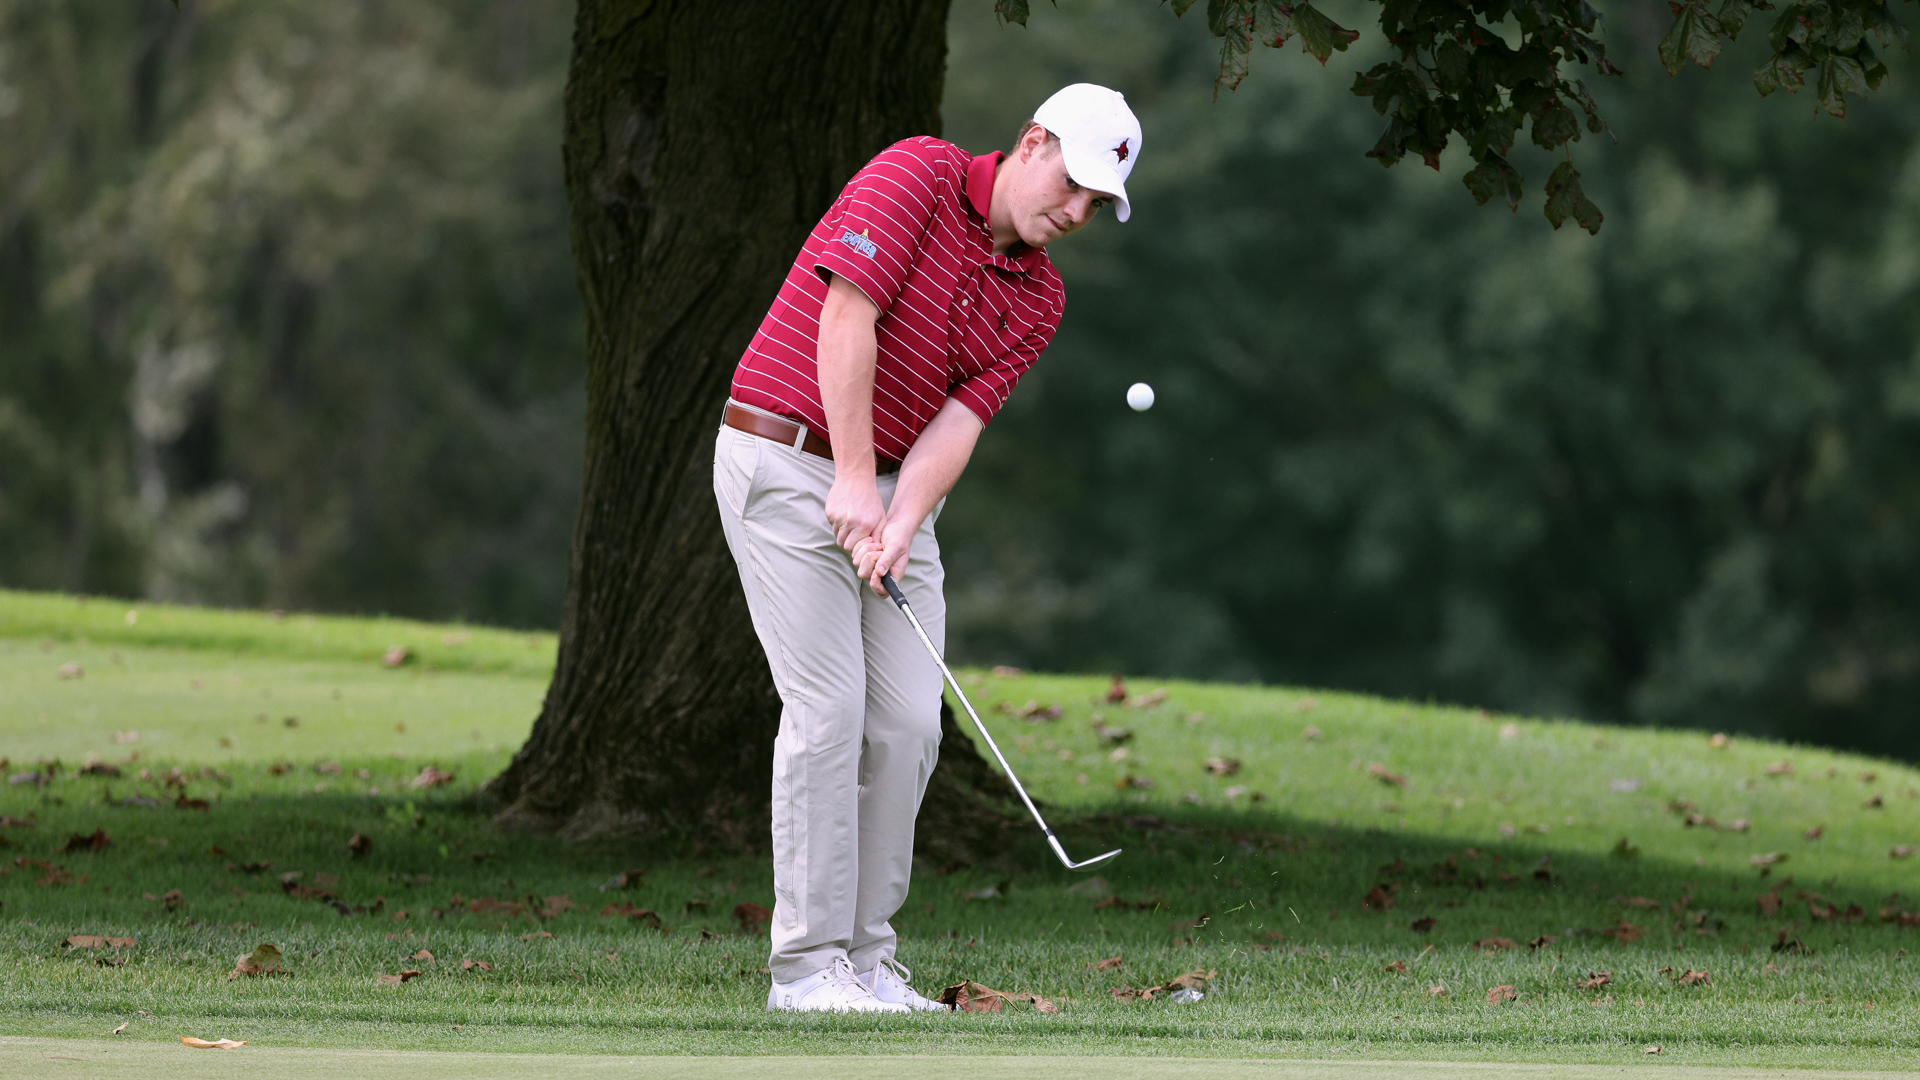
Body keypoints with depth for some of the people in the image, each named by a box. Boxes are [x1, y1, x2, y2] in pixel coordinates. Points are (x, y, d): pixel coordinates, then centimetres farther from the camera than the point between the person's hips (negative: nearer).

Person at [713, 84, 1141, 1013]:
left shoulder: (1036, 301, 7)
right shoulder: (921, 174, -12)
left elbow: (957, 422, -3)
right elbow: (846, 315, -21)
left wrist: (900, 527, -20)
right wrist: (854, 479, -24)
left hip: (893, 487, 7)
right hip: (788, 462, -7)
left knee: (908, 721, 0)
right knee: (828, 708, -12)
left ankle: (865, 955, 7)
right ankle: (807, 962, -8)